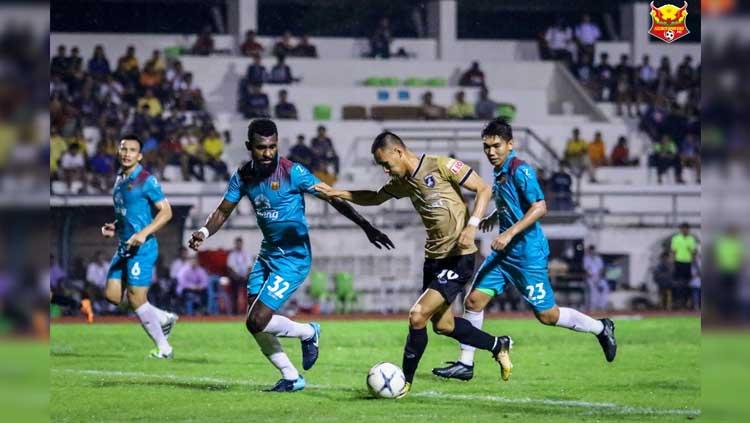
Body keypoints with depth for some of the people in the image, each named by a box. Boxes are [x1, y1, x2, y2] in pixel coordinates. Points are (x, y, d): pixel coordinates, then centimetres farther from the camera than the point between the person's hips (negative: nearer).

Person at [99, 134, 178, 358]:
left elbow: (166, 212, -14)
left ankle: (164, 348, 2)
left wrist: (144, 233, -24)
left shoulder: (146, 180, -11)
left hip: (142, 248, -9)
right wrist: (114, 228, 9)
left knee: (136, 299, -10)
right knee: (112, 294, 3)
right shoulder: (120, 180, 15)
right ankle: (164, 318, 18)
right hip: (124, 247, 9)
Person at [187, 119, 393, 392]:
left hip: (293, 258, -7)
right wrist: (204, 232, -12)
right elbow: (223, 211, 8)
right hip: (267, 254, 7)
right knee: (256, 324, 5)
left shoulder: (292, 172, -17)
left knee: (257, 322, -15)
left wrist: (366, 227, -21)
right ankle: (291, 378, 20)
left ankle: (309, 333, 12)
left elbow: (332, 199, -15)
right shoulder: (243, 176, 0)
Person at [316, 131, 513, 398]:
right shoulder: (403, 182, 9)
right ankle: (498, 346, 37)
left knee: (417, 316, -14)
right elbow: (375, 198, 25)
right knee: (443, 325, 15)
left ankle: (405, 382, 1)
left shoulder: (441, 166, -14)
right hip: (433, 257, 9)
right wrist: (339, 194, 10)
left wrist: (472, 226, -23)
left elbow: (483, 189, -11)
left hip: (458, 257, -9)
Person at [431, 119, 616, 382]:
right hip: (504, 252, 9)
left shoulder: (520, 170, -16)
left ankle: (601, 329, 18)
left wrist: (509, 233, -28)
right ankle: (465, 364, 7)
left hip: (527, 252, -9)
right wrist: (494, 216, 19)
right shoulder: (500, 172, 11)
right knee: (474, 300, 1)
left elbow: (539, 207, -24)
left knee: (547, 315, -2)